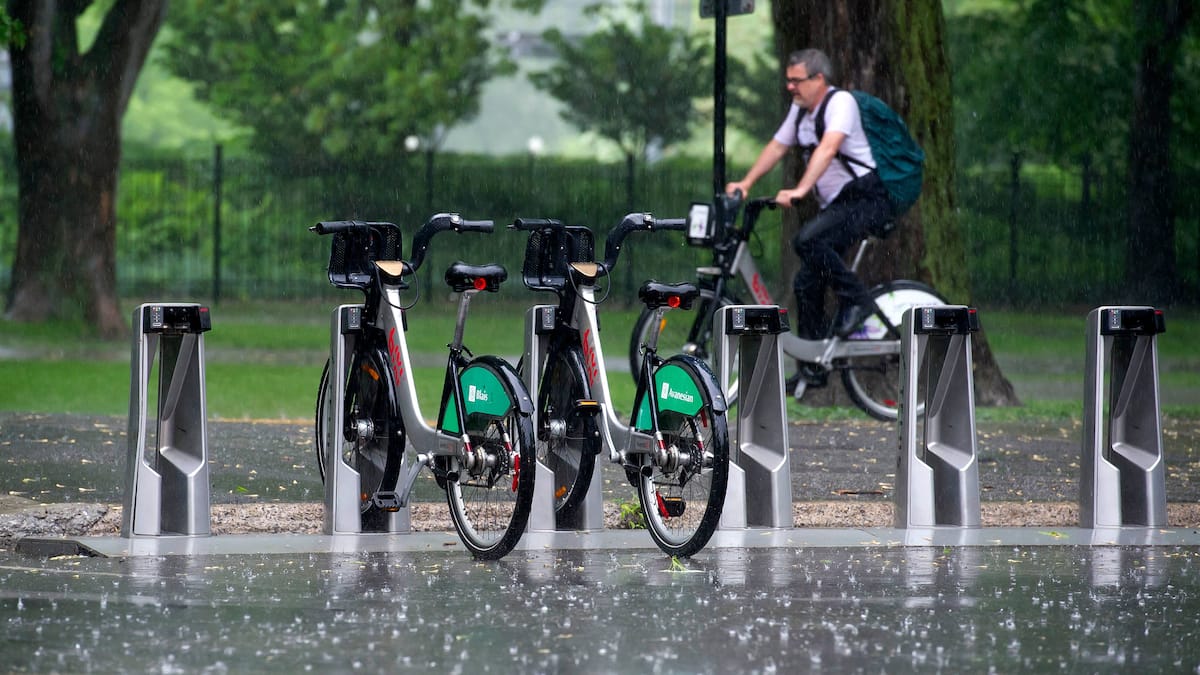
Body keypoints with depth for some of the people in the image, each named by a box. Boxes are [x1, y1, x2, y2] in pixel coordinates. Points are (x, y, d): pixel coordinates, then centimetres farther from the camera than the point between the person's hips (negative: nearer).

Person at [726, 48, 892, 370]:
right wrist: (745, 183, 5)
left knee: (807, 240, -30)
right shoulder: (800, 109, 11)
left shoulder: (840, 102, -16)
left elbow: (828, 148, -29)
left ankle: (855, 298, -15)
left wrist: (800, 190, -39)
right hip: (835, 204, 9)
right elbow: (776, 147, 17)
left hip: (866, 199, -9)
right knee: (807, 281, 3)